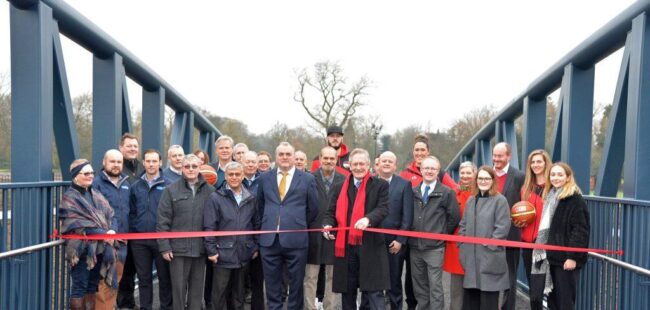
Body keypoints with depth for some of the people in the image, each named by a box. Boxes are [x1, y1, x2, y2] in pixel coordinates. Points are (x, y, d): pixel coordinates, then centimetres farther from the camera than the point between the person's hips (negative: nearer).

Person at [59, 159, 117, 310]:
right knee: (79, 288, -1)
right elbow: (78, 225, -15)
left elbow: (109, 216, 8)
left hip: (99, 249, 6)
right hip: (82, 249, -6)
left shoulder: (96, 196, 15)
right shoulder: (69, 198, -6)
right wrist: (103, 233, -19)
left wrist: (110, 232, -13)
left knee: (92, 287, 13)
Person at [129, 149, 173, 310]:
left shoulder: (168, 186, -2)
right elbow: (132, 212, 11)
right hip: (140, 240, 3)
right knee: (144, 278, 11)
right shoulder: (136, 187, 9)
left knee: (164, 277, 6)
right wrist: (133, 231, 2)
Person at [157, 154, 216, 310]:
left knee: (197, 287, 10)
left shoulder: (210, 191, 3)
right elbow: (162, 220, -2)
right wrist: (164, 246, -7)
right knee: (178, 287, 6)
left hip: (200, 248, 1)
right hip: (178, 248, -1)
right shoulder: (171, 190, 0)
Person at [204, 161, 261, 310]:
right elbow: (209, 227, -8)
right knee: (219, 293, 4)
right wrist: (211, 250, -11)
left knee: (238, 293, 15)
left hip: (243, 254, 4)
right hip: (223, 253, -3)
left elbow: (256, 224, 12)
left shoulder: (250, 199, 7)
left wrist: (256, 247, 8)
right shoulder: (215, 198, -5)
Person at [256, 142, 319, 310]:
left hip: (296, 239, -2)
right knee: (272, 284, 9)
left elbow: (313, 209, 7)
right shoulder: (264, 178, 9)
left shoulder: (307, 179, 1)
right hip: (269, 239, 2)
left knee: (296, 283, 7)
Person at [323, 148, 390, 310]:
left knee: (374, 292, -5)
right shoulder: (339, 188, 15)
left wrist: (368, 219, -29)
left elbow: (383, 208, -9)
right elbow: (331, 212, 12)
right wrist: (328, 225, -10)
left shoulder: (380, 185, 3)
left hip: (370, 246, -4)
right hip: (345, 247, 4)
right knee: (347, 292, 12)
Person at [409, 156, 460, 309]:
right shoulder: (413, 191, 8)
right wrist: (411, 236, 10)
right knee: (419, 286, 13)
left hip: (434, 248, -4)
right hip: (414, 246, 4)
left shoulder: (447, 192, -3)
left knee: (435, 287, -3)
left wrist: (443, 234, 4)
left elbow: (454, 217, 0)